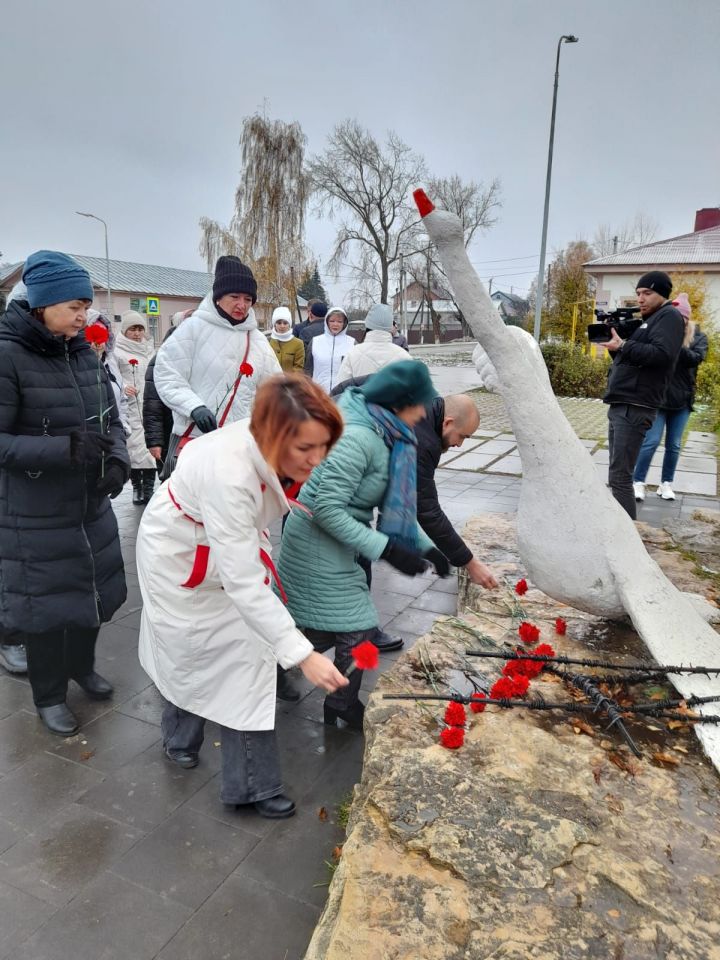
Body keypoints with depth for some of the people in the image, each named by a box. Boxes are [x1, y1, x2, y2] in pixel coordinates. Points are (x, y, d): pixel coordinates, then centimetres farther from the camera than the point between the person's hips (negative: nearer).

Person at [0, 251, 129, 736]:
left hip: (92, 506, 6)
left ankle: (82, 665, 47)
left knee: (93, 591, 19)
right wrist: (64, 449, -29)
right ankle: (49, 695, 35)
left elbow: (111, 419, 7)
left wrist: (118, 458, -12)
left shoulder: (85, 352, 2)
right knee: (46, 604, 10)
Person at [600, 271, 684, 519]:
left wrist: (622, 345, -19)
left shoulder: (669, 316, -2)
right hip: (620, 405, 10)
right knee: (618, 473, 12)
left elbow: (661, 354, -19)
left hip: (635, 407, -10)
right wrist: (614, 343, 6)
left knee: (619, 476, -12)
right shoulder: (646, 320, 25)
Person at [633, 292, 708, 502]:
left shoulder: (698, 337, 1)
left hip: (682, 400, 2)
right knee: (651, 441, -6)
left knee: (674, 445, 8)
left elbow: (696, 358, -15)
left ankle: (666, 483, 19)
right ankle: (638, 482, 2)